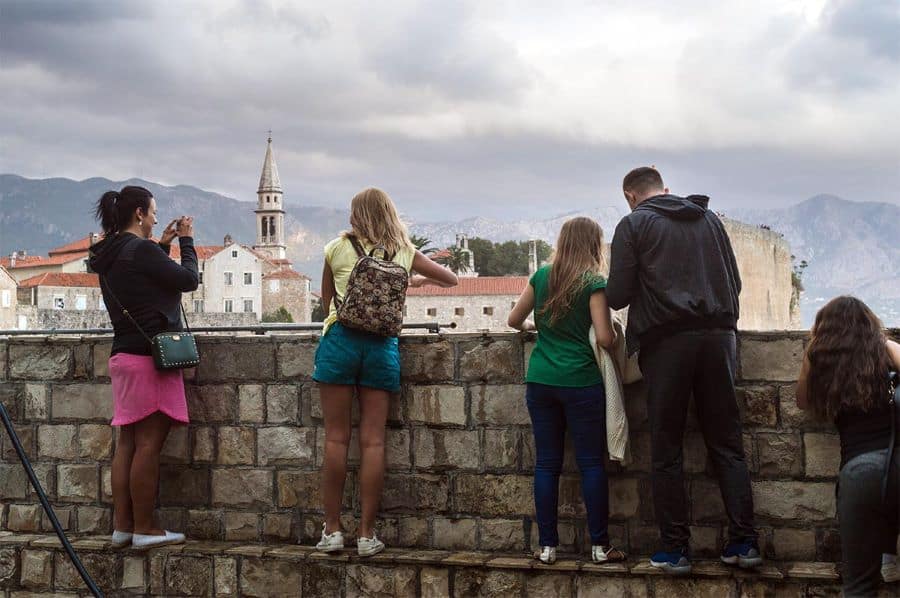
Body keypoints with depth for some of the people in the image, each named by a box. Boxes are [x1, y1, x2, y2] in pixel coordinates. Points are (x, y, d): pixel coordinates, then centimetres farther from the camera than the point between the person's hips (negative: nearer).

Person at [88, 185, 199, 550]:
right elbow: (189, 279, -8)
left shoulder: (109, 256, 14)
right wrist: (186, 241, 4)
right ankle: (144, 530, -4)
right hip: (150, 355, -9)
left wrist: (163, 245, 20)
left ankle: (122, 527, 10)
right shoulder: (141, 250, -13)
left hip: (122, 355, 9)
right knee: (148, 444, -6)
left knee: (128, 442, 9)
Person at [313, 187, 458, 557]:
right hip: (383, 344, 1)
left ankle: (332, 529, 4)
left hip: (340, 339, -1)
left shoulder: (337, 248, 7)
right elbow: (450, 279, 21)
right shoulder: (404, 254, 11)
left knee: (336, 437, 2)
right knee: (373, 440, 1)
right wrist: (420, 280, 39)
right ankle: (366, 534, 3)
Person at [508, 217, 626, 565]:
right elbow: (605, 339, -12)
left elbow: (514, 320, 15)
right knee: (591, 463, 2)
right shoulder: (594, 282, -6)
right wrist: (614, 331, 10)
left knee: (546, 463, 6)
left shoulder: (542, 277, 7)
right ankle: (600, 546, 5)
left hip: (540, 380, 4)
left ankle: (547, 546, 8)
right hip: (581, 382, -4)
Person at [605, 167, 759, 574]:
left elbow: (617, 296, -3)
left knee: (666, 451, 3)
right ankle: (744, 541, 4)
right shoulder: (709, 218, 16)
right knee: (727, 444, 8)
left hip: (666, 341, -4)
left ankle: (675, 549, 3)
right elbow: (734, 281, 18)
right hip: (718, 336, 4)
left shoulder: (634, 224, 2)